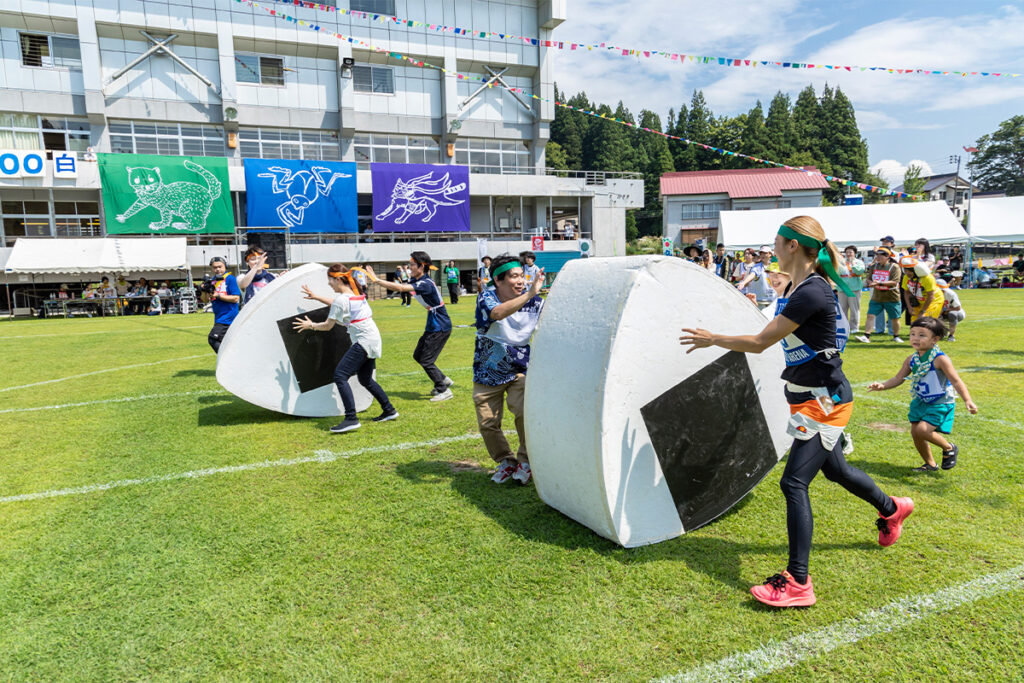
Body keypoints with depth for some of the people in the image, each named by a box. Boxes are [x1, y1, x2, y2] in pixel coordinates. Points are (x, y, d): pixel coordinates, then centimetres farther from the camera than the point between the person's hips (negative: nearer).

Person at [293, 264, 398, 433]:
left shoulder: (342, 299, -14)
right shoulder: (356, 292, 13)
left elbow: (328, 326, -5)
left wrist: (310, 325, 12)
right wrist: (315, 297, 33)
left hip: (363, 342, -10)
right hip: (374, 340, 10)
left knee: (340, 376, -12)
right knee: (365, 379, 22)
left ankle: (351, 419, -21)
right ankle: (389, 410, 28)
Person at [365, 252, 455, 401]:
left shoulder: (426, 283, -25)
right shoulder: (416, 281, 7)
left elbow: (400, 288, -34)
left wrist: (377, 280, -31)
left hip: (440, 328, -10)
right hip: (433, 327, 10)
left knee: (426, 361, -5)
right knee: (418, 356, 16)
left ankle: (444, 390, 9)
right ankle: (444, 380, 29)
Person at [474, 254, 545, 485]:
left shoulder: (534, 302, -8)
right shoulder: (486, 298, -16)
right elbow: (497, 313, -39)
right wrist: (529, 295, -50)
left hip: (520, 369, 0)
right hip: (488, 372, 0)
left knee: (525, 410, -23)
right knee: (487, 423, 3)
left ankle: (525, 460, 1)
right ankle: (506, 461, 29)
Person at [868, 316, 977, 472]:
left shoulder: (940, 359, -18)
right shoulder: (912, 359, 0)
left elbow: (956, 381, -20)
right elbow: (899, 378, 4)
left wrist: (968, 401, -31)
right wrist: (882, 386, -13)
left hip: (940, 404, -7)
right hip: (920, 402, 7)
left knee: (922, 430, -21)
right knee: (915, 432, 7)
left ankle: (949, 448, 9)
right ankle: (930, 464, 30)